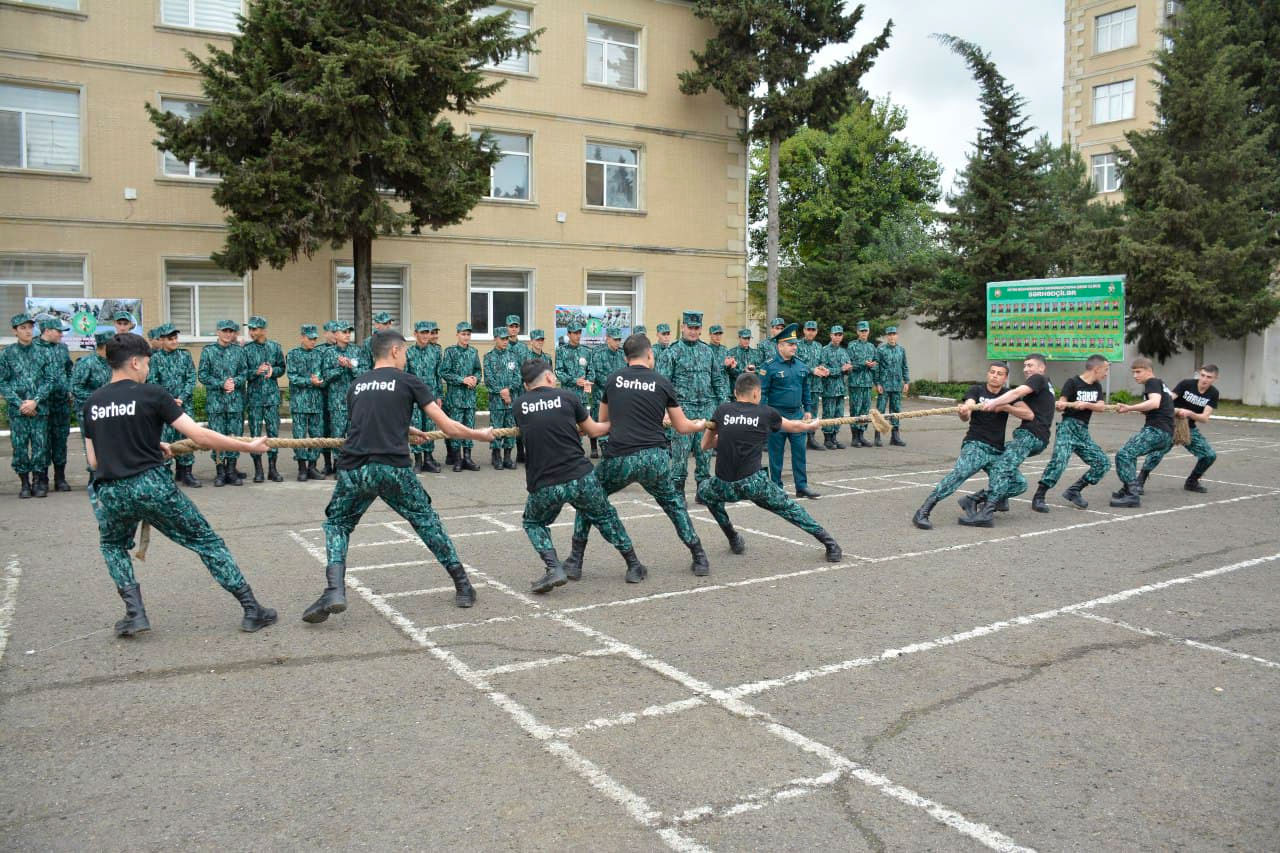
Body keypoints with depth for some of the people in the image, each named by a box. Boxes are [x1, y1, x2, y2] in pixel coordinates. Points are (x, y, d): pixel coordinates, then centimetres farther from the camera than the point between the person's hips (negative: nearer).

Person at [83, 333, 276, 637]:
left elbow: (94, 461, 16)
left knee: (113, 546, 33)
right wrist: (249, 446, -1)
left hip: (110, 494, 4)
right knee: (207, 542, 8)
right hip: (152, 486, -4)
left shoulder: (91, 403, 11)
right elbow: (199, 436, -9)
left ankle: (135, 612, 16)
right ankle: (252, 610, 7)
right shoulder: (152, 395, -3)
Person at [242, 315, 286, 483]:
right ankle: (258, 469, 10)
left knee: (273, 431, 2)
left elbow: (282, 368, 11)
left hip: (272, 395, 1)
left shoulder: (275, 347, 5)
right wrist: (256, 372, -18)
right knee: (255, 432, 2)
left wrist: (272, 370, -9)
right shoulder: (246, 349, 0)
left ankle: (272, 468, 10)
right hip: (254, 396, -1)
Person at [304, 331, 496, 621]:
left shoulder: (355, 386, 20)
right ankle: (462, 585, 21)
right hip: (393, 468, -2)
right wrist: (480, 434, 22)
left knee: (337, 524, 22)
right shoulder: (408, 382, 8)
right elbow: (449, 428, 6)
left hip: (353, 469, 2)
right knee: (426, 521, 18)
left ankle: (334, 591, 2)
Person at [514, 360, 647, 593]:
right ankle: (634, 567, 31)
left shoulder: (520, 406, 7)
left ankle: (554, 569, 6)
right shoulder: (567, 397, 2)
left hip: (542, 485, 0)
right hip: (580, 477, 0)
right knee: (606, 517, 24)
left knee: (533, 523, 27)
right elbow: (593, 430, 15)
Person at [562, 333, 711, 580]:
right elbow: (682, 427, 14)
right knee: (673, 502, 27)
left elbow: (603, 422, 23)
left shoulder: (612, 379, 9)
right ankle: (699, 558, 26)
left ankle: (575, 562, 17)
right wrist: (700, 425, 36)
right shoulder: (662, 383, 6)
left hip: (618, 458, -1)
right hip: (655, 458, 1)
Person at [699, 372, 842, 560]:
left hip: (725, 487, 1)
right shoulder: (766, 413, 5)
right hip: (754, 483, 0)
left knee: (704, 489, 33)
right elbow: (794, 427, 24)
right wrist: (812, 425, 44)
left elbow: (705, 444, 12)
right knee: (790, 508, 20)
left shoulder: (722, 410, 6)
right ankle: (830, 545, 18)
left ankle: (733, 539, 30)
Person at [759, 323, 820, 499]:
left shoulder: (801, 365, 9)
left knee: (800, 451, 5)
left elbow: (805, 390, 17)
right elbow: (762, 392, -9)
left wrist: (807, 410, 14)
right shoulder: (769, 367, -9)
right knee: (776, 453, 3)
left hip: (797, 414, 5)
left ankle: (802, 486, 13)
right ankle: (776, 488, 13)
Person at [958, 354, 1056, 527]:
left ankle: (986, 512, -34)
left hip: (1030, 434, -11)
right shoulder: (1047, 386, 28)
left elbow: (1017, 392, -17)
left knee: (1001, 467, -22)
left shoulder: (1039, 379, 0)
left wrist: (994, 402, -28)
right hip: (1039, 439, 11)